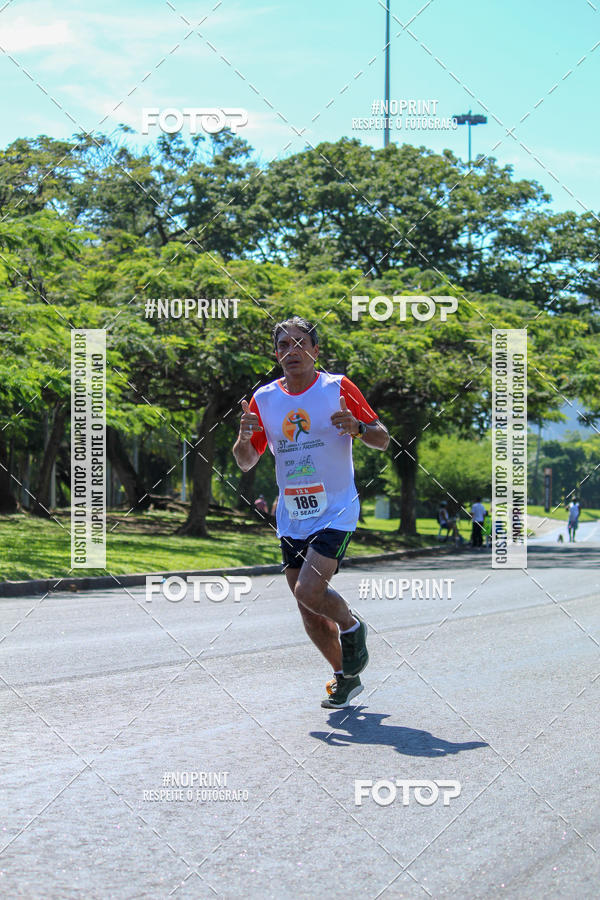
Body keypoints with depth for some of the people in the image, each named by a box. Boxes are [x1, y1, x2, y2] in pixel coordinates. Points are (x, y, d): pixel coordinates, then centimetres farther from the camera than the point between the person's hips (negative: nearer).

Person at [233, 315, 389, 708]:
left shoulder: (338, 388, -6)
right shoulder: (264, 399, 4)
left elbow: (383, 440, -2)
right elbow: (246, 463, 9)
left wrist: (357, 427, -23)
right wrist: (244, 437, -12)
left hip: (335, 511, -5)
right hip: (291, 517, 5)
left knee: (309, 591, -20)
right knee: (308, 611, 8)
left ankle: (352, 627, 11)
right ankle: (346, 678, 26)